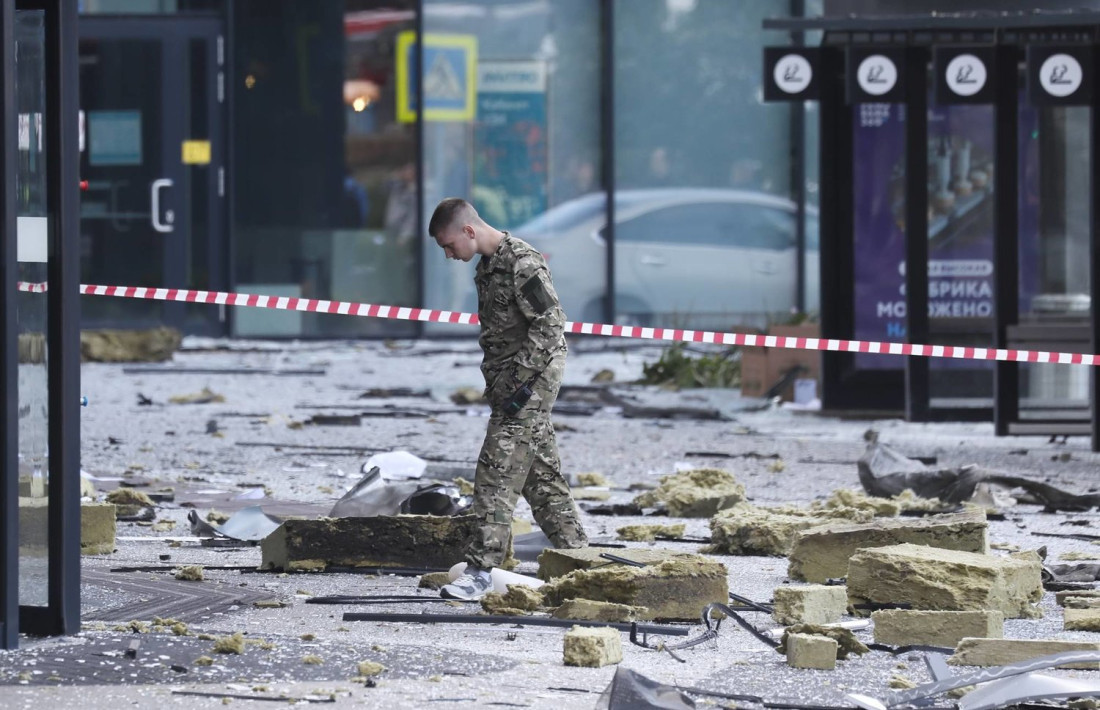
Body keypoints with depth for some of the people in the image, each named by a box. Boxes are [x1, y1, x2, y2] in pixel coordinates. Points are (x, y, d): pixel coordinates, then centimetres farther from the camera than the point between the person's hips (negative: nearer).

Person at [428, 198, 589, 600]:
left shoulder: (521, 264, -15)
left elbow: (549, 324, -20)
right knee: (542, 474, 13)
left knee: (498, 471, -14)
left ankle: (482, 567, -17)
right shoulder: (488, 265, 15)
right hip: (509, 384, 10)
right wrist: (497, 385, 20)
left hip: (532, 375, -10)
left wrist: (521, 380, -21)